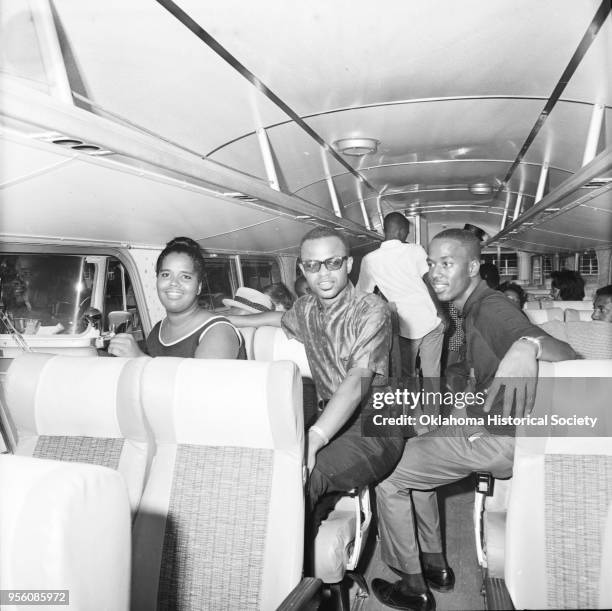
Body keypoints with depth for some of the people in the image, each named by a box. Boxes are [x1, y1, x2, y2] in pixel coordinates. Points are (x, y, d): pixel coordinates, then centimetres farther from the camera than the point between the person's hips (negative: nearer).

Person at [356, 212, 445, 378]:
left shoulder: (369, 260, -3)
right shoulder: (415, 250, -7)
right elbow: (430, 284, -10)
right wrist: (441, 313, -3)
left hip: (405, 326, 1)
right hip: (430, 321, 0)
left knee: (407, 373, 15)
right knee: (432, 371, 12)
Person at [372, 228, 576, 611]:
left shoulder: (490, 308, -22)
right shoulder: (473, 309, 9)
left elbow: (568, 356, -34)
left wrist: (528, 345, -49)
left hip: (497, 440, -10)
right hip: (484, 423, 10)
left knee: (388, 474, -4)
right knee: (412, 453, 24)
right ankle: (436, 566, 30)